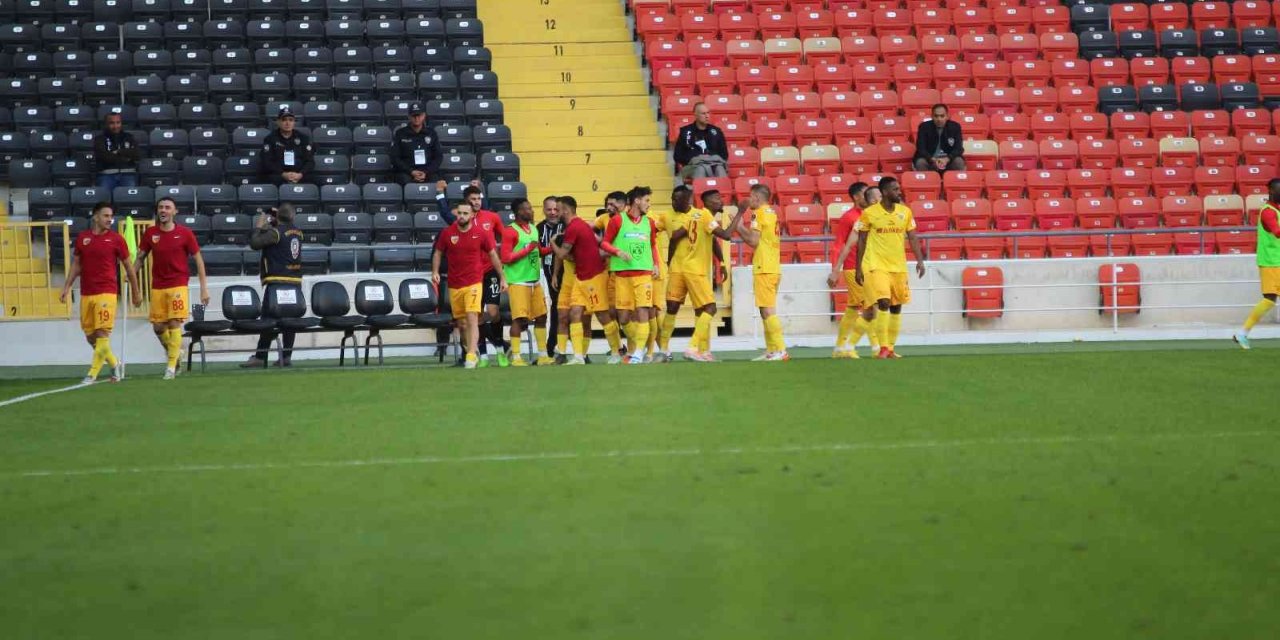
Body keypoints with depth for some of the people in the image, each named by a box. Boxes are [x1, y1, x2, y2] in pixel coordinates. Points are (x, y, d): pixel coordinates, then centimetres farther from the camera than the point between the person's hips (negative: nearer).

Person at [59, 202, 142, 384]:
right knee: (90, 335, 7)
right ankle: (115, 364, 25)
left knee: (102, 333, -11)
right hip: (86, 293, 4)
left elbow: (128, 266, 6)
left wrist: (136, 291, 8)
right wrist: (67, 287, 7)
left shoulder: (116, 239, -1)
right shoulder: (82, 238, 8)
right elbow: (76, 265, 16)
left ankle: (92, 374, -5)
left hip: (106, 292, -4)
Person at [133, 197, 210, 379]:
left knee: (174, 324, -11)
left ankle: (172, 367, -7)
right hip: (157, 287, 3)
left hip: (178, 285, -3)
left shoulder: (184, 233, -4)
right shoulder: (150, 234, 4)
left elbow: (198, 260, 0)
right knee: (158, 326, 1)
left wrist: (204, 287, -4)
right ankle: (175, 352, 28)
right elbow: (140, 258, 12)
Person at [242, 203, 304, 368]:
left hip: (277, 282, -7)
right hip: (295, 281, 7)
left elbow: (254, 243, -14)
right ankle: (287, 355, 6)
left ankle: (260, 356, -6)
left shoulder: (276, 232, -10)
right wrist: (271, 225, 18)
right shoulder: (297, 232, 11)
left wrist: (259, 226, 0)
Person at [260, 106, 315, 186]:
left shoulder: (303, 138, 15)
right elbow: (267, 163, 0)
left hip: (299, 176, 1)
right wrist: (283, 174, -15)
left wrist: (300, 174, -11)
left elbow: (310, 161, 10)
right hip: (277, 175, -1)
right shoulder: (270, 139, 9)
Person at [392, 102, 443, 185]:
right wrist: (411, 172, -8)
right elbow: (395, 158, 5)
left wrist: (426, 172, -5)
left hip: (428, 172, 1)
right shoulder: (400, 133, 10)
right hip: (406, 172, -1)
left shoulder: (431, 133, 15)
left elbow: (438, 157, 13)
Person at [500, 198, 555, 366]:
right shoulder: (510, 231, -11)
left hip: (535, 281, 8)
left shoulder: (533, 229, 14)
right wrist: (527, 249, -18)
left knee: (541, 316, 8)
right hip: (518, 281, -8)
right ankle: (515, 357, -2)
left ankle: (542, 355, 14)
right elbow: (505, 258, -17)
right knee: (519, 319, -9)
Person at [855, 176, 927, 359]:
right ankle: (883, 347, -14)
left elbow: (912, 238, 8)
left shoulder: (905, 211, 5)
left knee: (897, 307, 7)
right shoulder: (869, 213, -5)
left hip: (899, 267, 5)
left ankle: (891, 348, 16)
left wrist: (920, 260, -5)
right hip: (876, 266, -5)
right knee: (884, 303, -18)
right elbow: (861, 241, 0)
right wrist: (858, 268, -1)